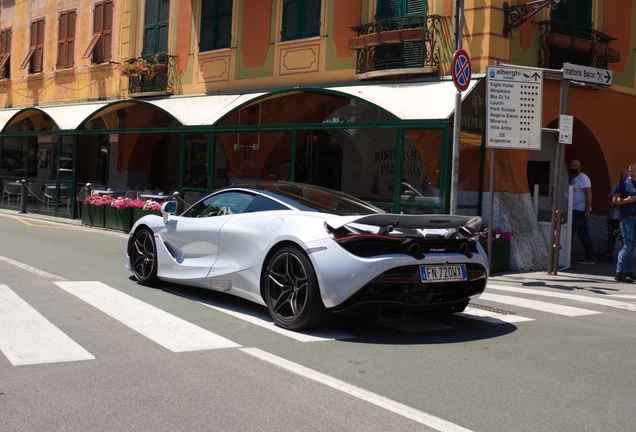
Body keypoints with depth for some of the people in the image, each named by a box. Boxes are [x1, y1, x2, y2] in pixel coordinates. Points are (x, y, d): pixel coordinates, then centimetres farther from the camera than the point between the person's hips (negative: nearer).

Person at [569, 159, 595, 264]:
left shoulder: (583, 178, -10)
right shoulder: (574, 179, 19)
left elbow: (589, 194, -17)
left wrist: (587, 210, -23)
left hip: (581, 211, -9)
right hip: (576, 210, 9)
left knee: (570, 232, -10)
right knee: (583, 234, 9)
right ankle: (589, 258, 12)